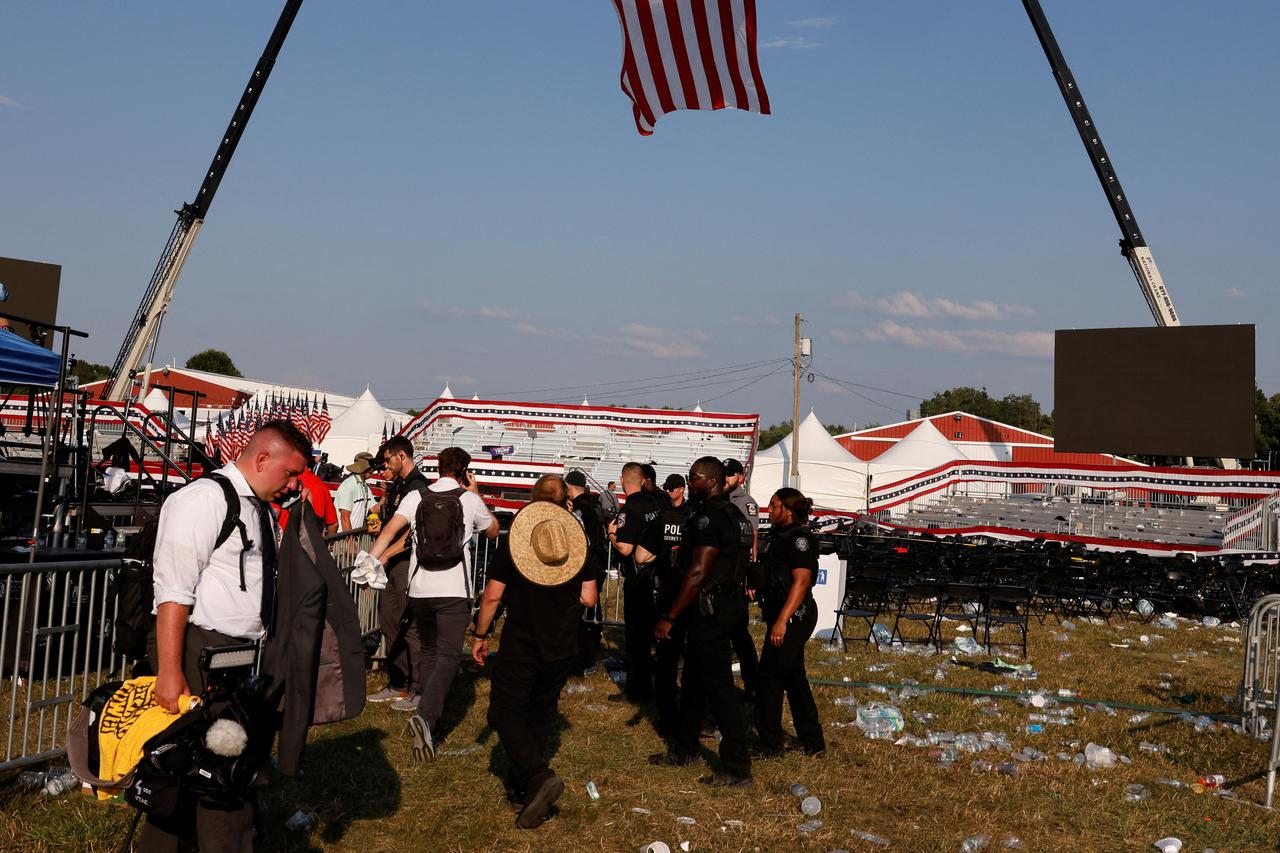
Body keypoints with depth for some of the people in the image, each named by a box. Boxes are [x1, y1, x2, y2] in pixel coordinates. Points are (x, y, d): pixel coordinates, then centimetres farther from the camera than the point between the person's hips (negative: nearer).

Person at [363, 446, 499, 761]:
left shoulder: (416, 496, 6)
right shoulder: (470, 499, 2)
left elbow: (389, 530, -6)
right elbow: (493, 532, 19)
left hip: (419, 587, 3)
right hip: (454, 589, -3)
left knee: (427, 650, 20)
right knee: (448, 656, -4)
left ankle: (429, 718, 25)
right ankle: (426, 715, -26)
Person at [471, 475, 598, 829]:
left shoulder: (513, 540, -8)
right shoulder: (579, 541, -2)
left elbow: (492, 596, -8)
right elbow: (588, 599, -2)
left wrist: (481, 635, 5)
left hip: (519, 645, -3)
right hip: (563, 649, 4)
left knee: (506, 712, 3)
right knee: (540, 715, 16)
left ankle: (538, 776, -16)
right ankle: (520, 787, 23)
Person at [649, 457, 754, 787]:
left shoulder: (709, 517, -18)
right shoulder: (735, 514, 14)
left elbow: (698, 573, -23)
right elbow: (740, 564, 20)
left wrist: (669, 617, -21)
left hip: (710, 609, -11)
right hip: (730, 602, 11)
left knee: (719, 686, -6)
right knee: (694, 679, 19)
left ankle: (737, 769, -2)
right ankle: (683, 750, 32)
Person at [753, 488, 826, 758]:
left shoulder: (800, 538, -15)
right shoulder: (783, 536, 16)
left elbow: (801, 581, -22)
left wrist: (782, 621, -27)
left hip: (793, 616, -10)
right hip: (788, 616, 10)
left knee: (769, 677, -4)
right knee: (793, 677, 15)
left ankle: (770, 745, 5)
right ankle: (813, 743, 24)